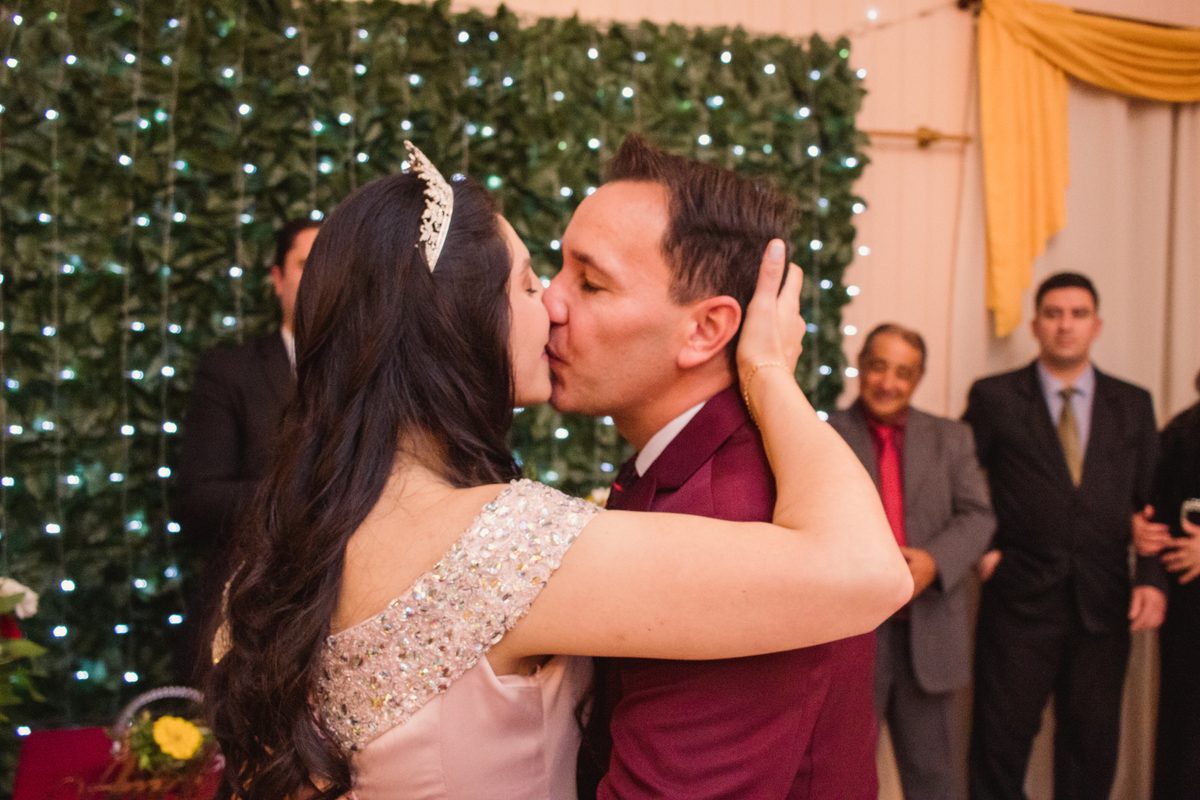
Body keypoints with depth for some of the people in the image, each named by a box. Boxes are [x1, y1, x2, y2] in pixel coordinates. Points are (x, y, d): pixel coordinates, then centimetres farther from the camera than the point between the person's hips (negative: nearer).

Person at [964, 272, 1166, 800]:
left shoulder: (1133, 405, 9)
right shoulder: (994, 397, 2)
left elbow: (1149, 502, 8)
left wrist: (1151, 579, -3)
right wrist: (981, 548, -4)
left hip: (1105, 605, 2)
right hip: (1019, 599, -2)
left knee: (1092, 746, 10)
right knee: (1002, 739, 5)